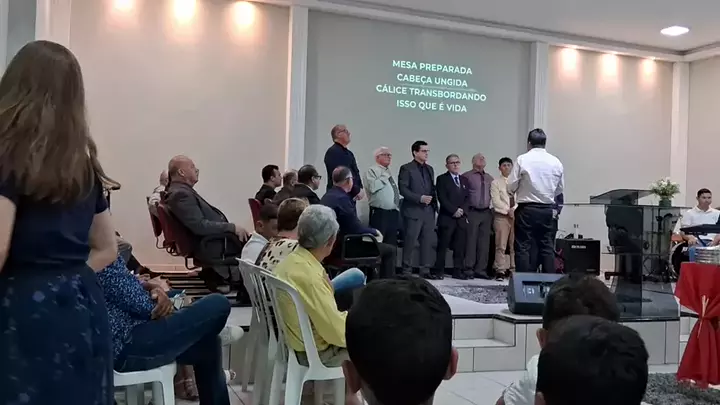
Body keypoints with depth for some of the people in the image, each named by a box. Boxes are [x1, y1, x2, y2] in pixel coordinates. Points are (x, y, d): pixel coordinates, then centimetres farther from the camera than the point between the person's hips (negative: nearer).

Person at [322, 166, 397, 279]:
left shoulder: (327, 196, 9)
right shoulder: (342, 198, -19)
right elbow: (356, 228, -19)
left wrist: (372, 231, 9)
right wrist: (374, 231, -1)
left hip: (331, 245, 10)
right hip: (342, 247, -10)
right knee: (389, 250, -4)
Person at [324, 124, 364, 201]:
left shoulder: (349, 153, 19)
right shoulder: (333, 152, -10)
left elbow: (356, 172, 20)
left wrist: (360, 188, 0)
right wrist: (357, 191, -16)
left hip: (351, 196, 9)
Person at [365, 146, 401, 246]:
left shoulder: (389, 172, 22)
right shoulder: (372, 171, -5)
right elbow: (373, 187, -23)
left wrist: (398, 207, 16)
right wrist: (385, 176, -13)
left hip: (393, 213, 8)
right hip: (379, 213, -8)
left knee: (391, 243, 11)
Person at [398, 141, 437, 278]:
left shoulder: (429, 169, 18)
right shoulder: (406, 168, -3)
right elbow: (403, 189, -11)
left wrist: (435, 204, 6)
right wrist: (420, 198, -18)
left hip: (429, 211, 6)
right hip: (413, 211, -6)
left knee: (427, 242, 5)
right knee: (410, 242, -3)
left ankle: (425, 270, 11)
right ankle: (406, 271, 5)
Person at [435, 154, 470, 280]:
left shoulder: (464, 180, 19)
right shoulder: (442, 179, 2)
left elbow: (467, 198, 13)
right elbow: (442, 198, -8)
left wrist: (462, 210, -4)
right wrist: (454, 210, -13)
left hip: (462, 218, 5)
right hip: (446, 217, -5)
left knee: (460, 246, 3)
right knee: (443, 246, -3)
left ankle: (458, 271, 7)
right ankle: (439, 271, 1)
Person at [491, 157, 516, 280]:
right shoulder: (496, 183, 6)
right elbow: (496, 201, -4)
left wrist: (515, 210, -10)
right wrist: (508, 211, -12)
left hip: (516, 215, 3)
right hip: (501, 216, -3)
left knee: (514, 245, 4)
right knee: (501, 245, -5)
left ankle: (513, 269, 9)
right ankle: (500, 271, -3)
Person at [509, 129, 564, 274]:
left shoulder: (522, 159, -9)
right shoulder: (556, 162, 2)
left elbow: (511, 187, -7)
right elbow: (560, 188, 10)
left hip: (526, 209, -3)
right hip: (547, 209, 4)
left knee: (523, 247, 2)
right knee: (547, 247, 10)